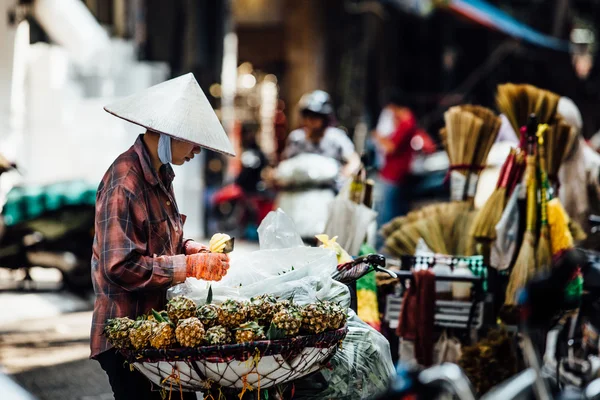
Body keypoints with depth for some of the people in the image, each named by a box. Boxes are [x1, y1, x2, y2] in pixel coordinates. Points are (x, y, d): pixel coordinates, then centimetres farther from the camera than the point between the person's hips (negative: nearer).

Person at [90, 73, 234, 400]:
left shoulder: (159, 174, 10)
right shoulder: (124, 184, -20)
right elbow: (121, 266, -24)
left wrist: (191, 248, 3)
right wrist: (190, 266, -19)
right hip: (127, 334, -9)